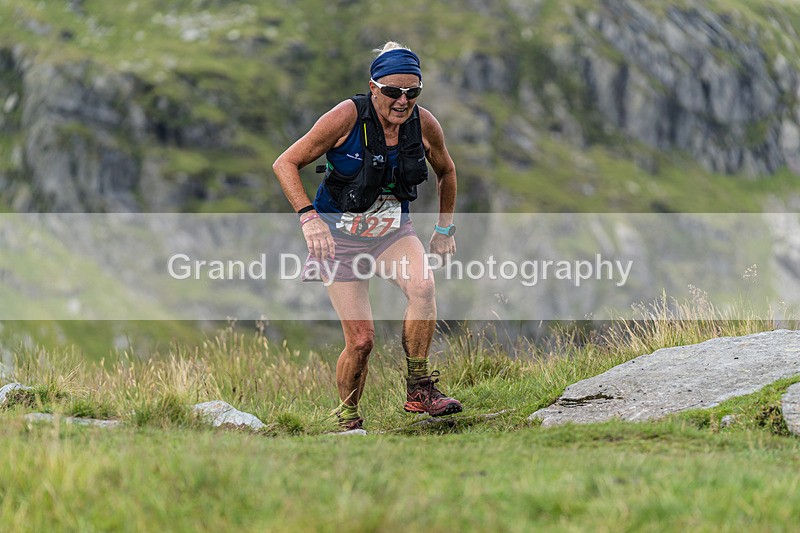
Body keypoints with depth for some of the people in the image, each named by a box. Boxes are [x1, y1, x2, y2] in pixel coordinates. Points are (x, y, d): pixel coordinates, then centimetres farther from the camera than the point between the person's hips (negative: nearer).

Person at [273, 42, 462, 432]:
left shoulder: (424, 124, -8)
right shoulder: (348, 117, -19)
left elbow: (446, 172, 14)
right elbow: (285, 164, -14)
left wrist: (445, 229, 14)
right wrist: (308, 216, -26)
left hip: (393, 231, 3)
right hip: (340, 235, -3)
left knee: (423, 286, -30)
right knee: (361, 339, -10)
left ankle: (419, 390, -18)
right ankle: (347, 420, 14)